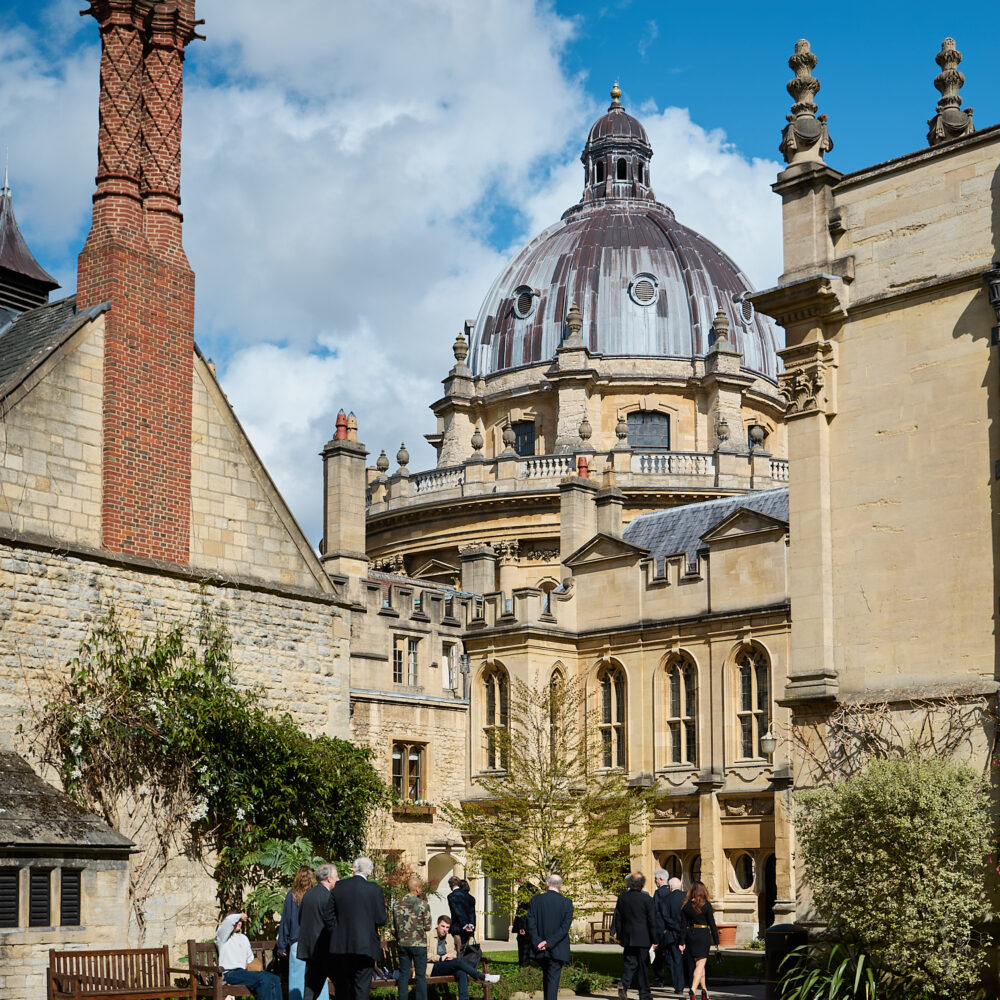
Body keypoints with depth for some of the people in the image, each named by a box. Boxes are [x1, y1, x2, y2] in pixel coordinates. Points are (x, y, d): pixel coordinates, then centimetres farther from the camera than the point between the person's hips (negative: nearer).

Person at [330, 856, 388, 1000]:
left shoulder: (338, 886, 0)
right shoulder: (374, 890, -9)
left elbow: (332, 914, 6)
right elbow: (381, 920, -7)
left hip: (340, 946, 3)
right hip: (364, 945, -3)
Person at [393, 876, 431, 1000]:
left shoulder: (397, 904, 1)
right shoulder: (423, 904, -11)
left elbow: (395, 925, 7)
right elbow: (427, 927, -7)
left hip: (402, 944, 4)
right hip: (419, 944, -4)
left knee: (404, 975, 10)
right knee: (421, 975, 4)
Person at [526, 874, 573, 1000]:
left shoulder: (535, 899, -3)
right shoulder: (567, 903, -6)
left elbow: (531, 924, -8)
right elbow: (565, 927, -11)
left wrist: (537, 942, -9)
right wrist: (549, 942, -12)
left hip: (540, 949, 2)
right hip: (557, 950, -2)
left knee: (546, 976, 22)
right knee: (553, 979, 0)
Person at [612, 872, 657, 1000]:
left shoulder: (622, 898, 1)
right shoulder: (647, 899, -11)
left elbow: (618, 919, 7)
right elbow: (652, 921, -8)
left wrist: (619, 936, 15)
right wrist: (654, 940, -1)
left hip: (627, 937, 3)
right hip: (643, 937, -3)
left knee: (629, 963, 9)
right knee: (643, 965, 5)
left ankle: (624, 985, -15)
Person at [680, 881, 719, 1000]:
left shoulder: (686, 905, 1)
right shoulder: (706, 905, -9)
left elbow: (684, 925, 2)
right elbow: (712, 924, -7)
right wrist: (716, 941, 0)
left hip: (690, 935, 4)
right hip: (703, 935, -4)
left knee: (698, 963, 18)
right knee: (700, 964, -3)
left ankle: (704, 990, 25)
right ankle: (693, 989, -20)